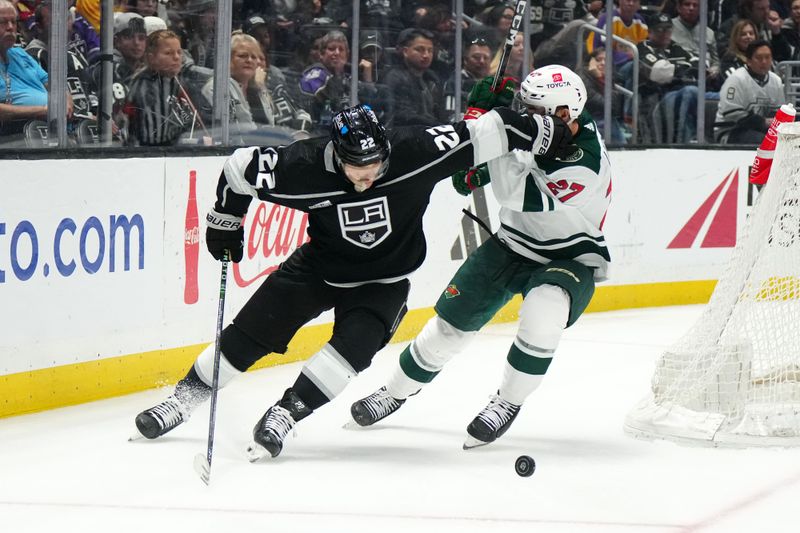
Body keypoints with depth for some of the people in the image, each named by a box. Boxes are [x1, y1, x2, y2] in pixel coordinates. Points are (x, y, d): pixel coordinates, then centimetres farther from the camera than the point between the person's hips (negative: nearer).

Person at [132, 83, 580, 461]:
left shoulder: (415, 153, -29)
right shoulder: (307, 168, -28)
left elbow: (483, 135, -22)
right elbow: (241, 166, -13)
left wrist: (545, 134, -17)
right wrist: (226, 221, -3)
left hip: (383, 280, -1)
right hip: (320, 265, 1)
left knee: (356, 344, -26)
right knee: (251, 332, -1)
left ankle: (286, 413, -20)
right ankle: (186, 397, 16)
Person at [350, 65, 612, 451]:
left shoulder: (587, 164, -32)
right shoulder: (541, 127, -10)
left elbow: (516, 194, -40)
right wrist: (476, 168, 0)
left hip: (569, 259, -7)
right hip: (514, 244, 7)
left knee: (543, 312, -36)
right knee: (453, 318, 5)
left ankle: (508, 403, -15)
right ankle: (396, 391, 27)